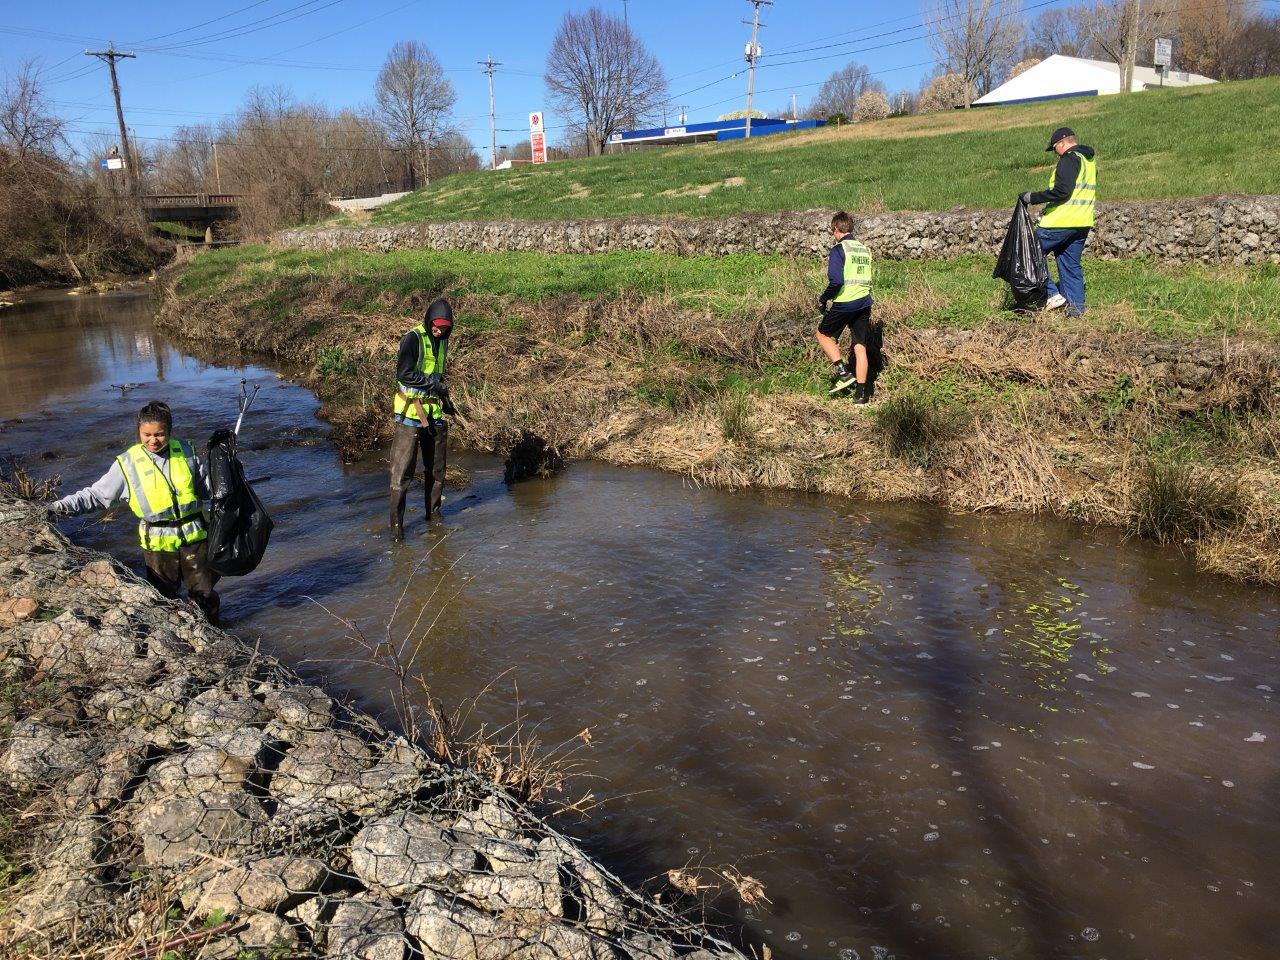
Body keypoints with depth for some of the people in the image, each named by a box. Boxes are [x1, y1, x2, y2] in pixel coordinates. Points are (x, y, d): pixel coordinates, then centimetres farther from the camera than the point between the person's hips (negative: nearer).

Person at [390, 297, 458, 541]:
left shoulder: (442, 340, 11)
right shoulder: (412, 338, -12)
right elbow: (404, 373, -20)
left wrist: (446, 400, 13)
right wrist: (435, 385, -16)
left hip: (435, 413, 7)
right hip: (411, 412, -7)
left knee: (437, 467, 14)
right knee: (403, 469, -5)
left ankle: (433, 513, 28)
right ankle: (396, 523, 1)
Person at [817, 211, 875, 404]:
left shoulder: (838, 250, -10)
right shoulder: (865, 249, 13)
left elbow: (836, 281, -20)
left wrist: (823, 300, -7)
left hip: (844, 304, -6)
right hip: (864, 303, 6)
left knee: (823, 335, 15)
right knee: (860, 347, 7)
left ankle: (843, 372, 1)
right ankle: (861, 393, 8)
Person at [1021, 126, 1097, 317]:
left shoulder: (1069, 159, -12)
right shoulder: (1090, 160, 19)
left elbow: (1061, 191, -21)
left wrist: (1033, 198, -15)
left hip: (1061, 222, -9)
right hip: (1083, 222, 9)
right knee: (1071, 264, 13)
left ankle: (1052, 294, -7)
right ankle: (1076, 306, 11)